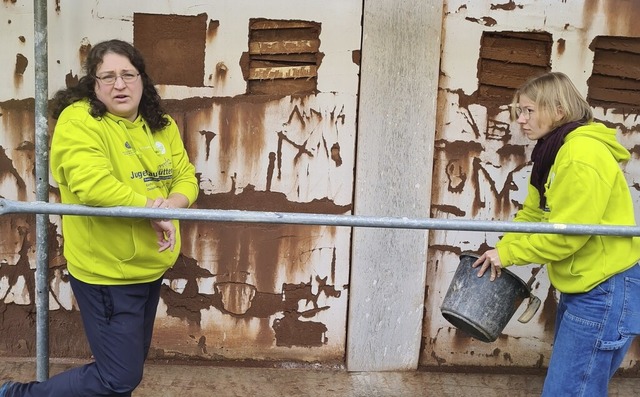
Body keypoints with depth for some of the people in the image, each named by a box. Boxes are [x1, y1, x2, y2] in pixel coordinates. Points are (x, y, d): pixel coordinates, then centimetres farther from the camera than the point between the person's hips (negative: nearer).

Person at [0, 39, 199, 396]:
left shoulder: (162, 125, 8)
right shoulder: (79, 121, -16)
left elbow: (186, 176, 7)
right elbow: (92, 186, -30)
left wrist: (172, 203, -15)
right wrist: (153, 209, -22)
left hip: (151, 266, 8)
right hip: (107, 272, -8)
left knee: (132, 363, 20)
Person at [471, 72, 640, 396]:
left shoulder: (582, 154, -21)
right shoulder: (554, 152, 11)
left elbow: (566, 233, -23)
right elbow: (533, 214, 12)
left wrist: (507, 253, -13)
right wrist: (500, 251, -2)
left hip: (607, 288, -10)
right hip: (581, 285, 10)